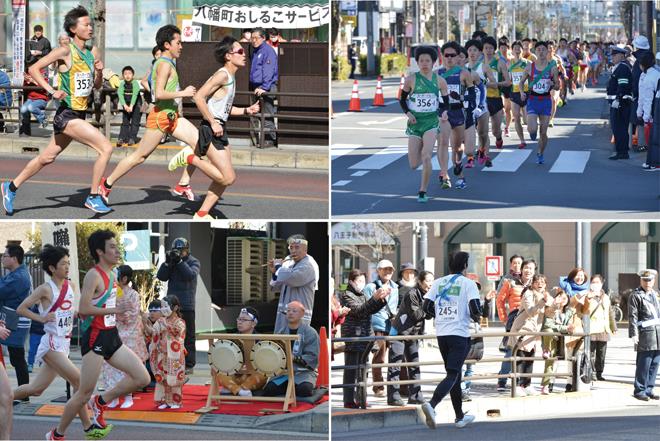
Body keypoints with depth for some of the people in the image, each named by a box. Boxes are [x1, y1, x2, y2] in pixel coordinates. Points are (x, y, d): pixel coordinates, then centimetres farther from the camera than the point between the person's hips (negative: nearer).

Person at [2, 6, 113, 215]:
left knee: (47, 158, 18)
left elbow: (97, 86, 18)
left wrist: (100, 72, -2)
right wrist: (52, 91, -22)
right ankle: (93, 197, -3)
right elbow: (34, 69, -14)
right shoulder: (65, 52, -13)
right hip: (67, 115, -8)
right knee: (106, 148, -14)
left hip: (79, 115, 8)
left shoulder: (92, 53, 9)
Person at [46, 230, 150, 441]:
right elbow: (83, 309, -23)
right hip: (95, 338, -8)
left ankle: (101, 402, 15)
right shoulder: (94, 275, -14)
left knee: (142, 378, 1)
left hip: (111, 337, 8)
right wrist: (113, 310, -21)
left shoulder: (111, 275, 13)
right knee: (85, 393, -5)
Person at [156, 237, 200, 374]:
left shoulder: (193, 262, 2)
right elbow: (161, 276, 1)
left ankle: (189, 365, -1)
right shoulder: (172, 261, 10)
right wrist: (167, 262, -12)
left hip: (187, 306, -4)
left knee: (188, 336, -2)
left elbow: (191, 275, -17)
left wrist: (180, 261, -20)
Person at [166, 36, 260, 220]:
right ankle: (189, 158, -1)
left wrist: (246, 110, 12)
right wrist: (213, 123, -21)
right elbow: (198, 97, -22)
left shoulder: (231, 77, 15)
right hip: (211, 131, -10)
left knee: (225, 178, 10)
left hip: (220, 131, 10)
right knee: (228, 178, -13)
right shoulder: (222, 75, -14)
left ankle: (202, 214, 16)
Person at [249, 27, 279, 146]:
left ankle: (270, 139, -5)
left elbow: (268, 72, -17)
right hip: (256, 88, 9)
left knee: (267, 115, -8)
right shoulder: (255, 52, 19)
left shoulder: (268, 51, -9)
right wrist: (252, 87, 19)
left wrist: (264, 87, -24)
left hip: (267, 88, -9)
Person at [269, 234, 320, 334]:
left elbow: (290, 278, -27)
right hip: (283, 312, 8)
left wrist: (278, 266, -10)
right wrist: (274, 272, 2)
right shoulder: (288, 262, 13)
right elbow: (278, 287, 19)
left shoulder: (308, 265, -12)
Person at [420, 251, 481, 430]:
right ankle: (431, 405, -31)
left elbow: (426, 306, 4)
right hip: (460, 334, -6)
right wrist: (476, 317, 8)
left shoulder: (439, 282, 9)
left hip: (441, 334, 6)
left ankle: (460, 416, 22)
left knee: (455, 375, 16)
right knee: (452, 375, -8)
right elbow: (475, 308, -14)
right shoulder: (468, 283, -4)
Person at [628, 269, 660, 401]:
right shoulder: (636, 296, -3)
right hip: (645, 334, -7)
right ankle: (640, 390, 3)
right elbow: (633, 316, -9)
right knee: (643, 365, -5)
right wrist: (634, 334, -16)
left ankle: (649, 389, 16)